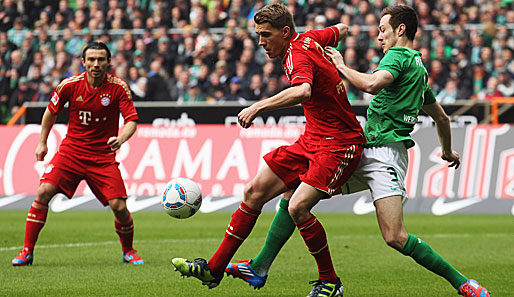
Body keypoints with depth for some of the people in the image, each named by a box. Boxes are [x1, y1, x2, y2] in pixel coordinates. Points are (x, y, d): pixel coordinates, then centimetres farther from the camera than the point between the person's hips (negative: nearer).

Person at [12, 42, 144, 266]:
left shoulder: (118, 88, -9)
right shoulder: (70, 85, -6)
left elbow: (131, 121, -11)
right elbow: (51, 111, 11)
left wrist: (121, 139, -32)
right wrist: (42, 142, 14)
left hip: (103, 156, -1)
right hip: (71, 151, 1)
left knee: (119, 207, -11)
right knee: (44, 191, -17)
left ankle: (128, 251, 17)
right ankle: (27, 251, -7)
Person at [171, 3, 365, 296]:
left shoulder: (298, 56, -21)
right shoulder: (310, 39, 6)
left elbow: (302, 91, -43)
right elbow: (342, 29, 26)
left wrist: (259, 106, -44)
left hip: (338, 145, -10)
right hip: (311, 140, 10)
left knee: (297, 206, -25)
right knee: (255, 191, 4)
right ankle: (215, 268, 10)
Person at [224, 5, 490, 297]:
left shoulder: (399, 55, -6)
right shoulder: (418, 66, 22)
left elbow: (372, 84, -27)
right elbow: (441, 116, 32)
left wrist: (342, 67, -11)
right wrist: (448, 151, 47)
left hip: (384, 151, -10)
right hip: (362, 152, 10)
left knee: (395, 237, -19)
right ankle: (259, 268, 9)